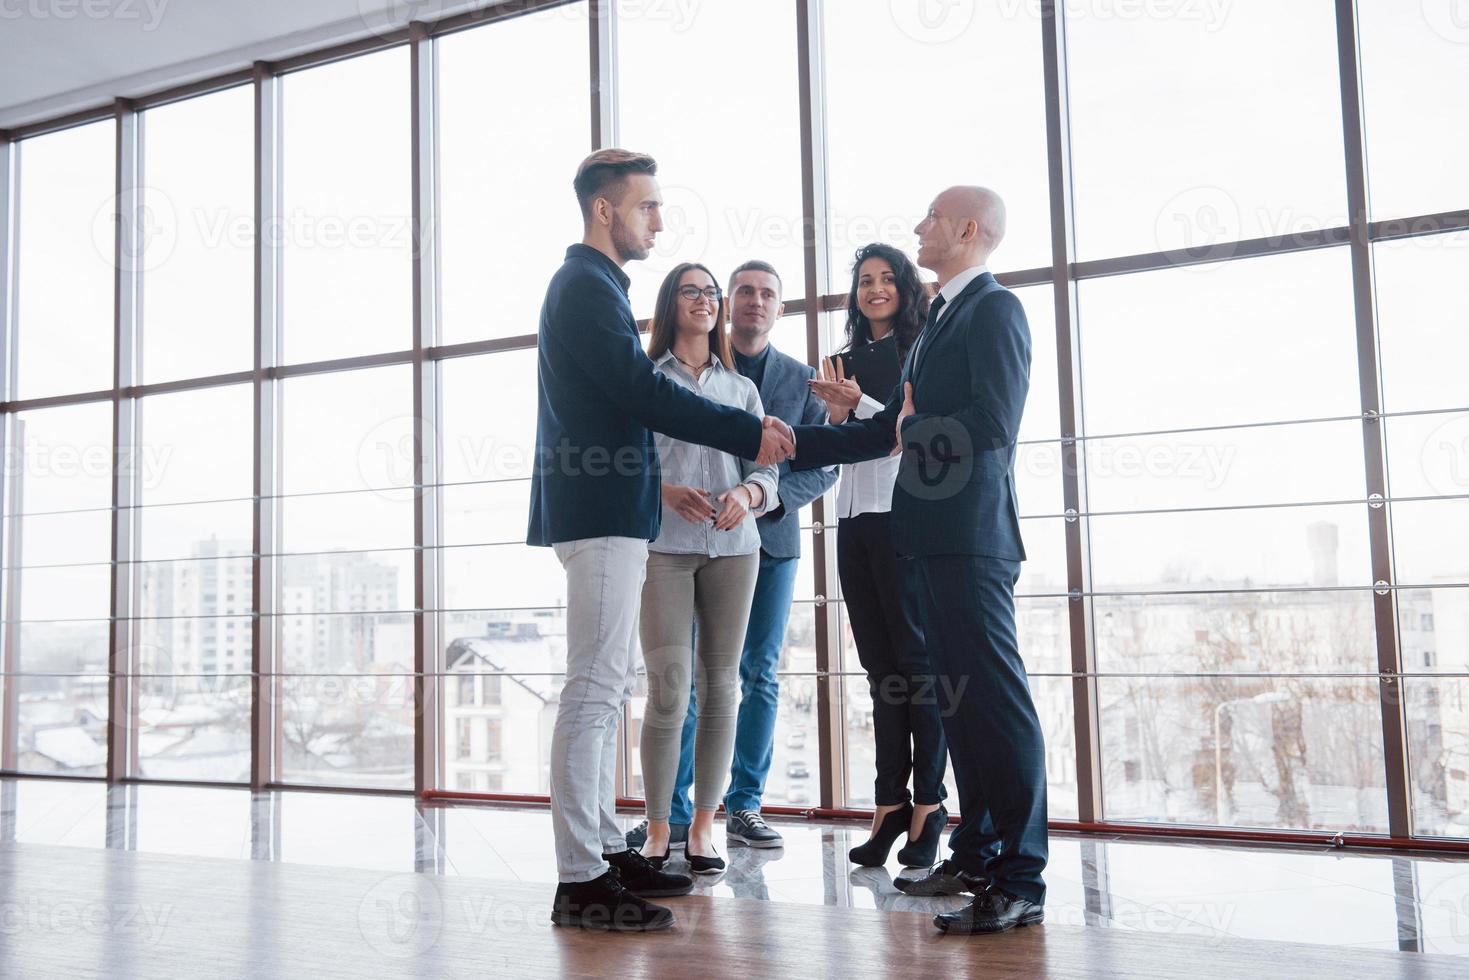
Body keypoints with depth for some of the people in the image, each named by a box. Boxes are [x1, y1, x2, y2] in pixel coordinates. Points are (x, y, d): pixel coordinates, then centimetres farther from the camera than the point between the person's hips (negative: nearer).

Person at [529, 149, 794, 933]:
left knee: (604, 685, 13)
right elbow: (643, 391, -18)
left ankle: (604, 851, 21)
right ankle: (579, 880, -4)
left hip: (605, 510, 11)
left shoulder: (587, 285, 21)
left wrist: (666, 486, 15)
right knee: (594, 688, -9)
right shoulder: (587, 286, -10)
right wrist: (750, 435, -14)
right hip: (600, 513, -11)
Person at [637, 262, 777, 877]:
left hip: (733, 546, 3)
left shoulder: (742, 387, 18)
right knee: (668, 691, -9)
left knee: (720, 688, 3)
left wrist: (747, 494, -9)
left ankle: (703, 826, 13)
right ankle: (657, 831, 3)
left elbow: (766, 469, 13)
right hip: (663, 546, -3)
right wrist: (665, 492, -14)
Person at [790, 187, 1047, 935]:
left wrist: (914, 429, -4)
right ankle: (975, 855, 24)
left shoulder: (995, 308, -6)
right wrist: (791, 443, 18)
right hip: (931, 536, 10)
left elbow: (993, 424, -19)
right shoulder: (940, 318, 22)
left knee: (994, 699, -7)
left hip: (970, 536, -10)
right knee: (957, 698, 14)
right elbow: (890, 427, 20)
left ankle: (1021, 881, -1)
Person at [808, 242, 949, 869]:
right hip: (855, 520, 7)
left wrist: (862, 403, -15)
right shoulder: (852, 358, 19)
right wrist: (837, 413, 1)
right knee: (880, 667, 7)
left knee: (916, 660, -3)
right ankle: (890, 804, 11)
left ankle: (928, 803, 5)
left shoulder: (921, 352, 0)